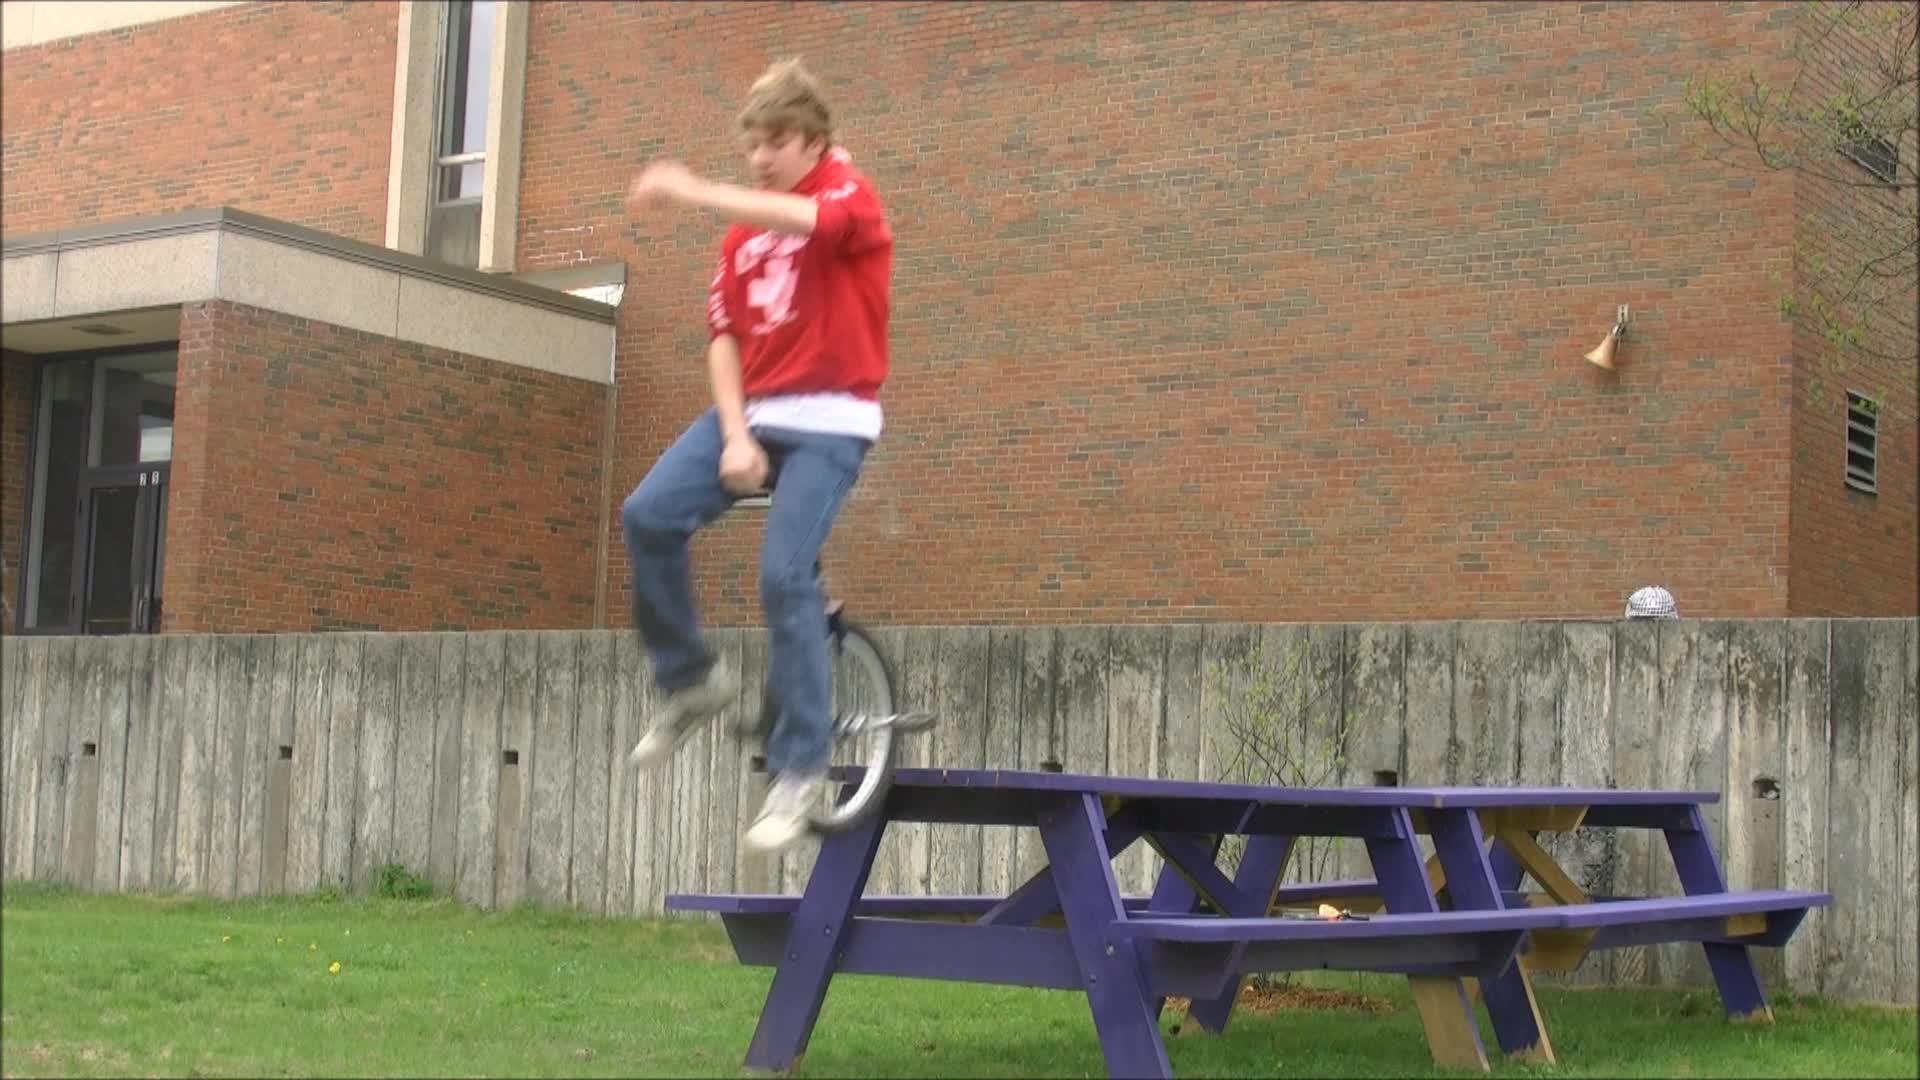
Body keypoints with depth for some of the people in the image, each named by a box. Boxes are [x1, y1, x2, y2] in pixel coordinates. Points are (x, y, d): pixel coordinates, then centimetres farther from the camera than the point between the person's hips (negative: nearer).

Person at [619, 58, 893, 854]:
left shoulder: (848, 193, -6)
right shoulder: (742, 232, 12)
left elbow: (809, 219, -32)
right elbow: (724, 335, 7)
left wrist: (694, 194, -39)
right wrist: (735, 435, -7)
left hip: (829, 421, -6)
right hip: (754, 410, 6)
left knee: (783, 575, -18)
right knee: (649, 517, -13)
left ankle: (800, 770, -5)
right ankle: (691, 679, 7)